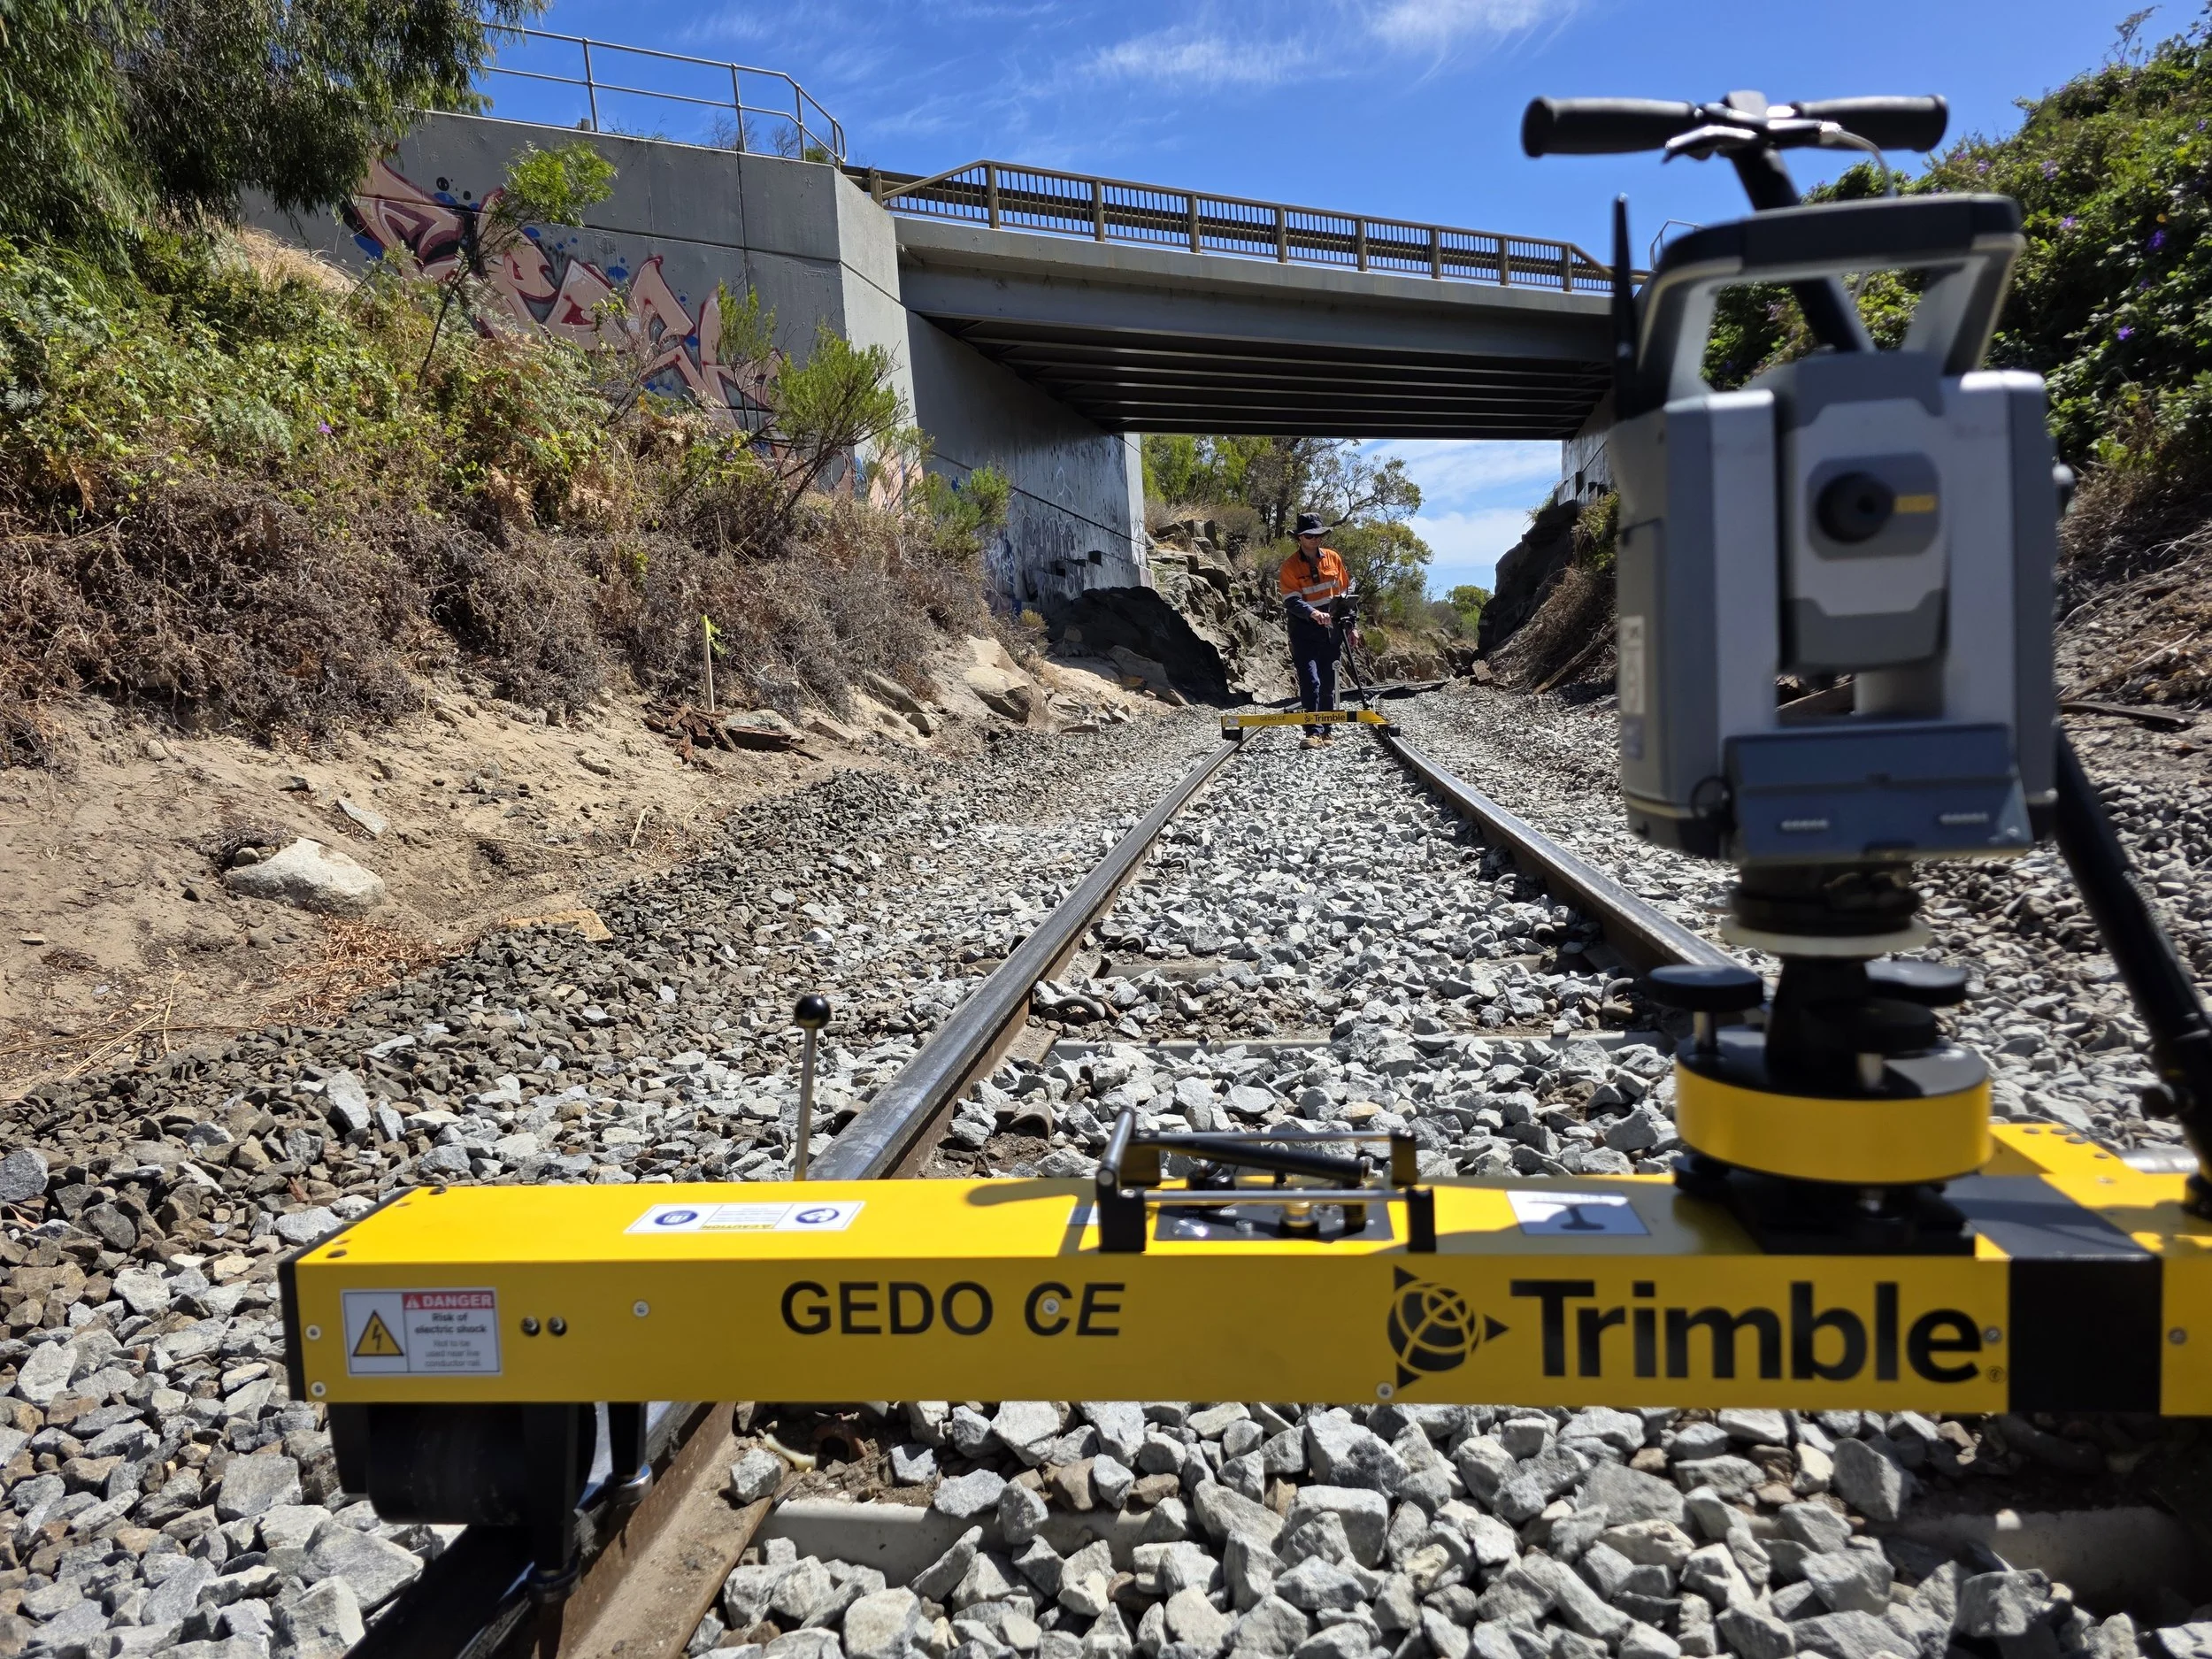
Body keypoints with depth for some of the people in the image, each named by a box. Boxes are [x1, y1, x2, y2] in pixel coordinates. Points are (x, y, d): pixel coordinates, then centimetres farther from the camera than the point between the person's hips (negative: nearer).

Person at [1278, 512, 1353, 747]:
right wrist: (1313, 613, -34)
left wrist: (1350, 626, 11)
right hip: (1304, 631, -4)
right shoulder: (1290, 566, -6)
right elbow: (1292, 601, -16)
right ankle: (1313, 731, -15)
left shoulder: (1333, 558, 6)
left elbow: (1345, 593, 13)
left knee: (1328, 681, 9)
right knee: (1310, 681, -14)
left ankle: (1328, 728, 19)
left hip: (1331, 630, 4)